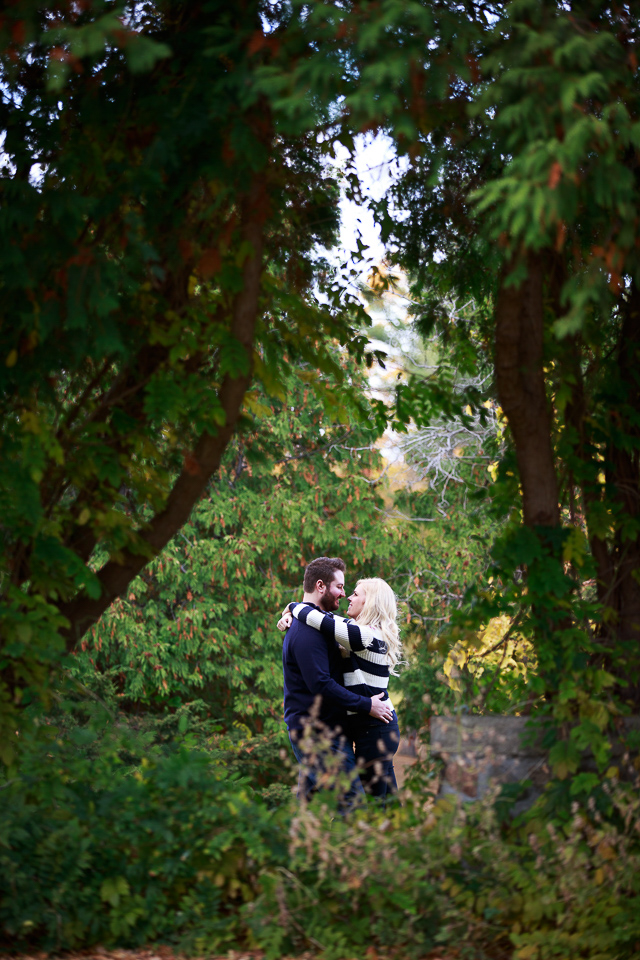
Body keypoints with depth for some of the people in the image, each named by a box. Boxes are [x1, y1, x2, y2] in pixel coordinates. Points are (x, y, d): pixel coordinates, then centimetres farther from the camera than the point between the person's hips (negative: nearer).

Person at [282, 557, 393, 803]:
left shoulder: (305, 624, 18)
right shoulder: (307, 631, -18)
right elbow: (321, 685, -24)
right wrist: (367, 705, -18)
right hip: (316, 730, -11)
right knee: (352, 800, -13)